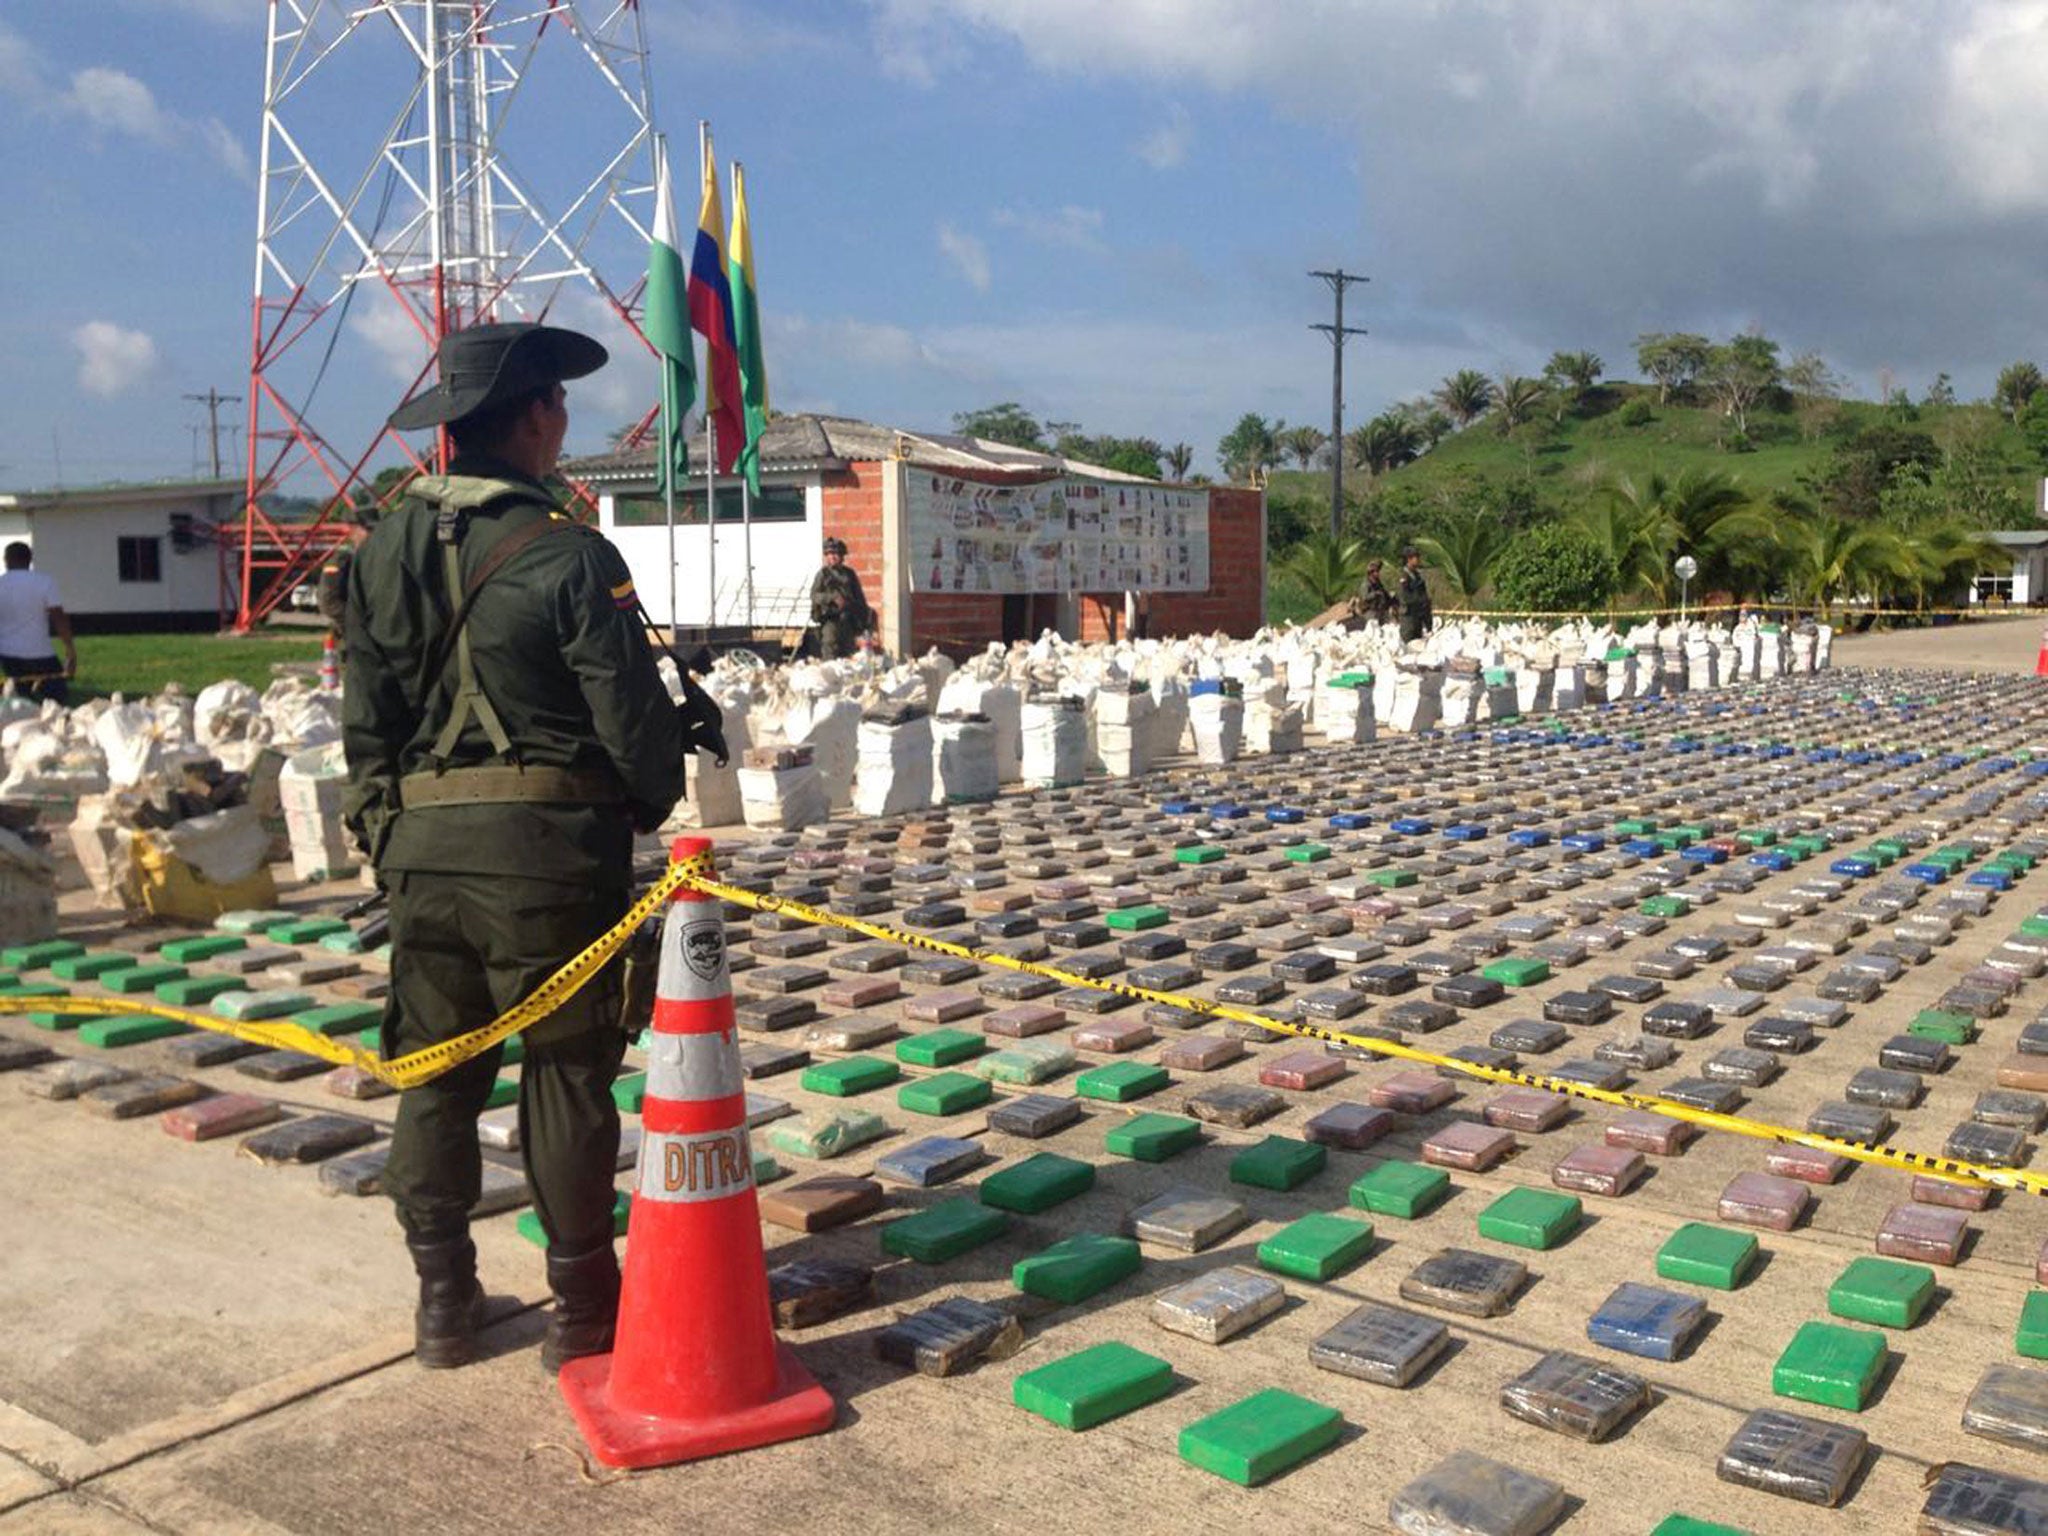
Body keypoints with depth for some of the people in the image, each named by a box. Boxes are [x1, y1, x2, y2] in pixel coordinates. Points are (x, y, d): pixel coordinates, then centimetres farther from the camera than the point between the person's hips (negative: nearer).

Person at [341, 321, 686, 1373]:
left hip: (421, 841, 5)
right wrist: (654, 800, 8)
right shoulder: (567, 557, -12)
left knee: (434, 1075, 14)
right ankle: (580, 1308, 16)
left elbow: (364, 720, 8)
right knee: (565, 1073, 6)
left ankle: (443, 1305, 23)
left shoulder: (382, 551, 5)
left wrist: (382, 830, 18)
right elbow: (634, 715, -11)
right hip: (546, 843, -5)